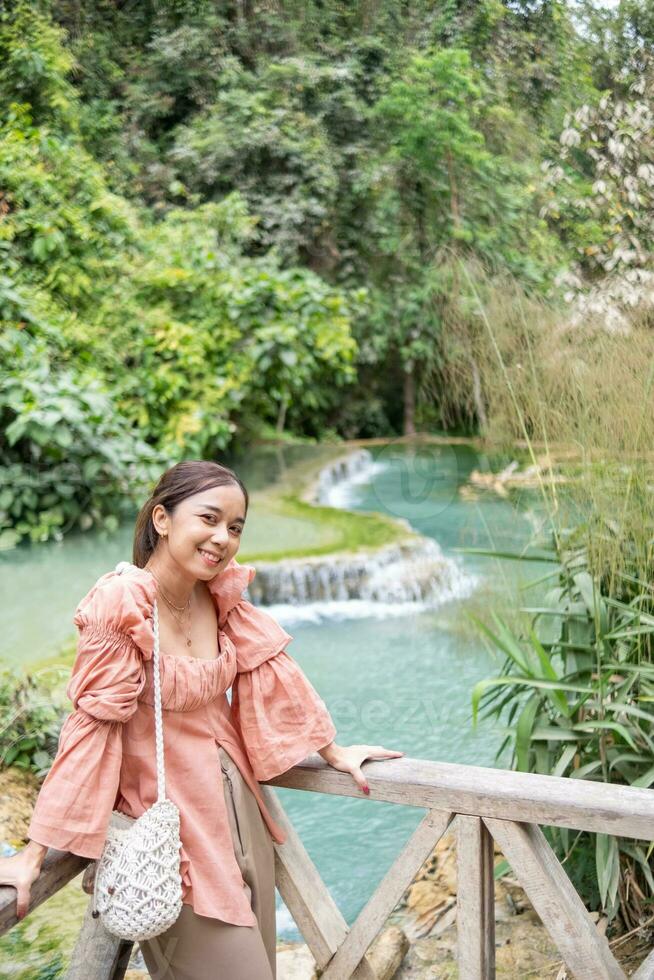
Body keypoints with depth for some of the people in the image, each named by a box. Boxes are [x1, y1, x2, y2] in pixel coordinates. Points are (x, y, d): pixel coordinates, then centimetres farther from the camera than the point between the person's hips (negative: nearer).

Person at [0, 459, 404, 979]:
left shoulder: (223, 595, -3)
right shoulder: (118, 606, -22)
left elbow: (273, 673, 6)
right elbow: (91, 725, -22)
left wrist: (334, 751, 12)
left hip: (235, 801, 7)